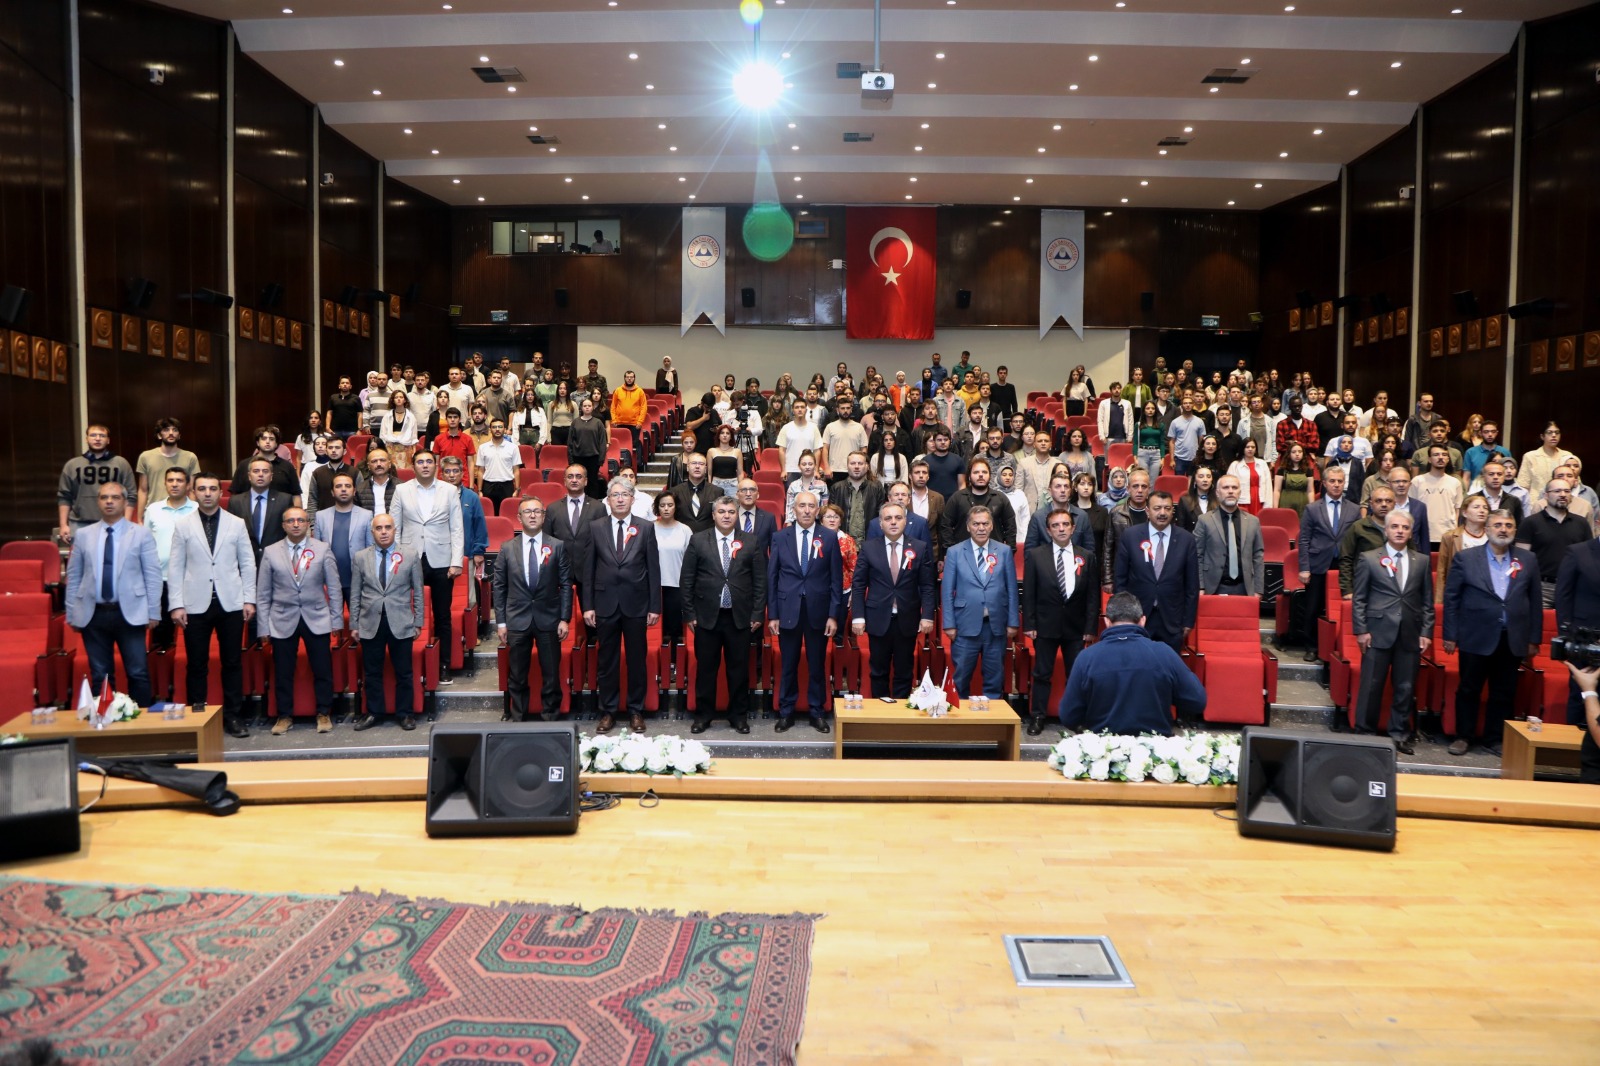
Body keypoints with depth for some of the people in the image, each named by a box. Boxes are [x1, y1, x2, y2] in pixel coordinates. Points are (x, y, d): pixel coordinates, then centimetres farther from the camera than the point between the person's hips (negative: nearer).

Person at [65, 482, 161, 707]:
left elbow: (153, 574, -1)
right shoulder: (84, 535, 9)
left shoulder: (141, 534, 2)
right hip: (94, 614, 2)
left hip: (129, 613, -2)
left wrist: (154, 612, -5)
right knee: (99, 676, 8)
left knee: (138, 673, -3)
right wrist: (72, 614, 6)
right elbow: (73, 576, 10)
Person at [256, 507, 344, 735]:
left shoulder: (322, 550, 1)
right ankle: (284, 716, 21)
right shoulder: (270, 552, 2)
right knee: (283, 673, 7)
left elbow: (334, 588, 3)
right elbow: (263, 594, 4)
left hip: (316, 620, 0)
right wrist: (264, 627, 1)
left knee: (322, 670, 4)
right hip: (283, 621, 0)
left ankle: (323, 714, 18)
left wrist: (337, 621, 0)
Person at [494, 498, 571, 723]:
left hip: (548, 620, -1)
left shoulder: (558, 546, 0)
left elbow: (566, 585, 1)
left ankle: (550, 719, 18)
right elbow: (498, 587, 5)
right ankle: (518, 719, 21)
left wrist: (565, 619, -4)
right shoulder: (507, 548, 3)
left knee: (551, 675, 5)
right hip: (517, 621, 1)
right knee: (517, 676, 9)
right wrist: (500, 622, 0)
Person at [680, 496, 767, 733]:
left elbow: (760, 580, 4)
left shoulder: (751, 542, 4)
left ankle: (739, 716, 20)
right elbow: (686, 580, 2)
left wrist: (757, 614, -1)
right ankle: (703, 715, 19)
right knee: (705, 668, 7)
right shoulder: (698, 541, 2)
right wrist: (689, 614, -2)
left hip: (740, 616, 1)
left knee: (739, 669, 7)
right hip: (707, 616, 0)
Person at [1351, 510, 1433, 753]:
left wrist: (1426, 632, 2)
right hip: (1378, 632, -2)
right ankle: (1365, 733, 12)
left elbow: (1427, 601, 10)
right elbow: (1359, 599, 2)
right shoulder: (1368, 559, 3)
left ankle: (1400, 735, 18)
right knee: (1371, 686, 1)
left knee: (1406, 688, 6)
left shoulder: (1422, 561, 10)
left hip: (1411, 635, 2)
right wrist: (1361, 630, -5)